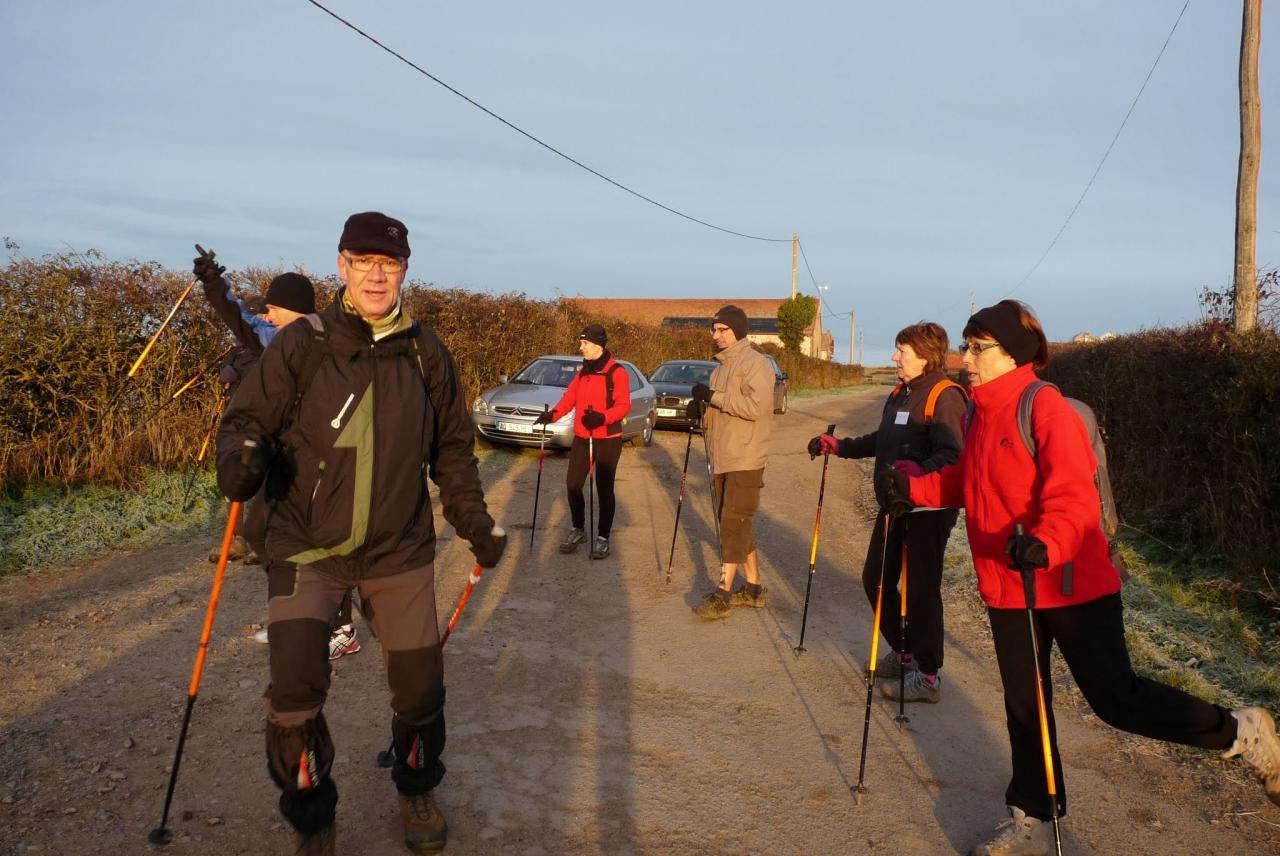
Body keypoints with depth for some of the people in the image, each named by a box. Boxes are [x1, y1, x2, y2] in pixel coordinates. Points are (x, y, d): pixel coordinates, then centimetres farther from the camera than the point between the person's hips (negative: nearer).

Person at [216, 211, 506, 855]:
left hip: (400, 549, 3)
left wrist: (474, 520, 5)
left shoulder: (428, 355, 3)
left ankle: (416, 791, 39)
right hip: (307, 546, -2)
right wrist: (239, 460, -25)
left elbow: (452, 450, 12)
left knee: (419, 684, 8)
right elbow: (246, 419, -3)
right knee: (294, 688, -13)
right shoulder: (300, 346, -7)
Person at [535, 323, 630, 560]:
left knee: (604, 488, 1)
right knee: (573, 483, 6)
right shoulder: (583, 372, 13)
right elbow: (570, 397, 9)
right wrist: (553, 414, -8)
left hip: (608, 439, -6)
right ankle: (578, 529, 25)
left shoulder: (617, 372, -10)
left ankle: (603, 537, 12)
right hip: (582, 438, 6)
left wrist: (602, 417, -31)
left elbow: (623, 406, -15)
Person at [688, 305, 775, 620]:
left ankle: (722, 594, -5)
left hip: (745, 461, -9)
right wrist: (701, 408, 3)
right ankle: (753, 588, 22)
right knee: (737, 525, 13)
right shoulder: (721, 367, 17)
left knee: (733, 525, -8)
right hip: (722, 460, 9)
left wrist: (713, 396, -20)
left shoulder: (755, 363, -11)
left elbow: (756, 406, -24)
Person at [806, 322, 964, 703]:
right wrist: (837, 446, 19)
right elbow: (882, 441, 24)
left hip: (928, 509, -9)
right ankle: (903, 652, 33)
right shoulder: (900, 394, 13)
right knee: (876, 579, 15)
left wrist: (920, 472, -43)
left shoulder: (945, 397, -15)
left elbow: (951, 456, -26)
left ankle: (928, 675, 11)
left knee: (920, 589, -3)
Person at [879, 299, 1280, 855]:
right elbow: (963, 482, 16)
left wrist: (1046, 544, -43)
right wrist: (913, 487, 1)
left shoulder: (1045, 408, -18)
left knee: (1116, 699, 1)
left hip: (1071, 585, -7)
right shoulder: (980, 414, 7)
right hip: (1007, 588, 8)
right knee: (1023, 705, 15)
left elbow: (1074, 497, -26)